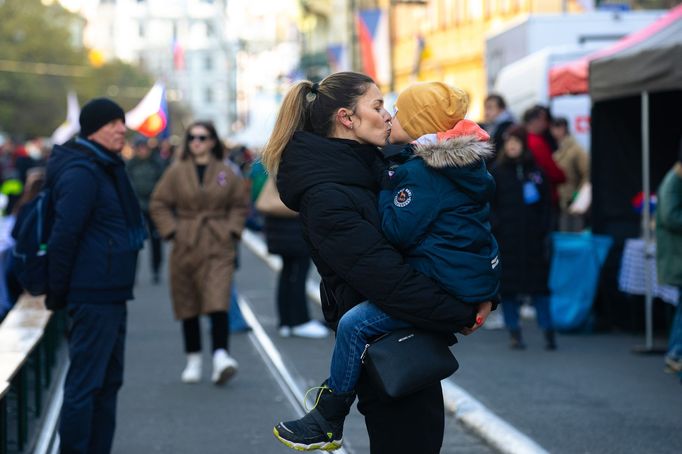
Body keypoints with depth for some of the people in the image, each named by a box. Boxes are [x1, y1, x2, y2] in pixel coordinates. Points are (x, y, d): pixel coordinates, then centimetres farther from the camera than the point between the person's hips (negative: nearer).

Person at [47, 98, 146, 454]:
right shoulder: (81, 173, -15)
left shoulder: (106, 169, 17)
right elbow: (63, 236, -19)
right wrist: (58, 292, -15)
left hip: (111, 295, 10)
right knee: (85, 384, -7)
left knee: (108, 381, 15)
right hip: (93, 296, -10)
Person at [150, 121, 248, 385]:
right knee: (188, 306, 7)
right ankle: (193, 361, 17)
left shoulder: (226, 173, 4)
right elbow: (158, 204, 5)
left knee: (218, 302, -15)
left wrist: (232, 230, 2)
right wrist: (171, 231, -4)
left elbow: (240, 204, 14)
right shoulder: (176, 172, 1)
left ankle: (221, 357, -22)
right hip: (185, 247, 1)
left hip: (218, 248, -1)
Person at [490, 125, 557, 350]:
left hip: (532, 237, 1)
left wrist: (544, 232, 2)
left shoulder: (536, 172, 9)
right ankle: (515, 333, 6)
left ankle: (548, 332, 0)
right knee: (508, 285, 0)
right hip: (506, 239, -1)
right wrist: (495, 225, -10)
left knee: (539, 282, -2)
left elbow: (546, 204, 10)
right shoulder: (496, 172, 5)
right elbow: (488, 203, 3)